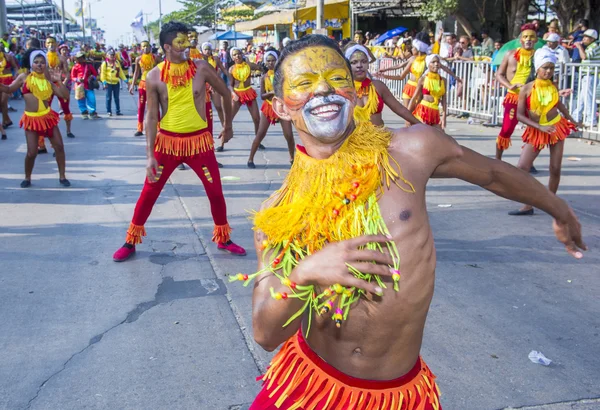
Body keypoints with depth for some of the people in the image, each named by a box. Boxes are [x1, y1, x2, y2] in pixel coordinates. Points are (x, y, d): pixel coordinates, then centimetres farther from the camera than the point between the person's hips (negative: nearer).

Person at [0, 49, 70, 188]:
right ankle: (27, 178, 18)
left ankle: (62, 177, 16)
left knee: (59, 146, 1)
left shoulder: (48, 80, 4)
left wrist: (59, 81, -12)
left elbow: (65, 95, 0)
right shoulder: (24, 77, 1)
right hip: (31, 119, -2)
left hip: (47, 117, 2)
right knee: (32, 152, -6)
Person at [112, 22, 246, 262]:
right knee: (149, 192, 4)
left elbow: (225, 94, 8)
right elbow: (152, 117, -5)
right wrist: (150, 155, -10)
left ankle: (223, 239, 26)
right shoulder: (154, 77, -7)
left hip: (199, 140, 1)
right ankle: (131, 241, 21)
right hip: (167, 140, 0)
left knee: (215, 192, 5)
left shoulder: (201, 68, -7)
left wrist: (228, 125, 17)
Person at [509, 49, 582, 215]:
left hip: (557, 128, 2)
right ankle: (528, 206, -1)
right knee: (522, 168, -12)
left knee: (555, 169, 1)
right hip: (536, 132, -2)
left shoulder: (553, 86, -2)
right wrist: (540, 127, -22)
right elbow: (520, 115, -15)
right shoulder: (526, 89, -12)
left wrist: (572, 120, 23)